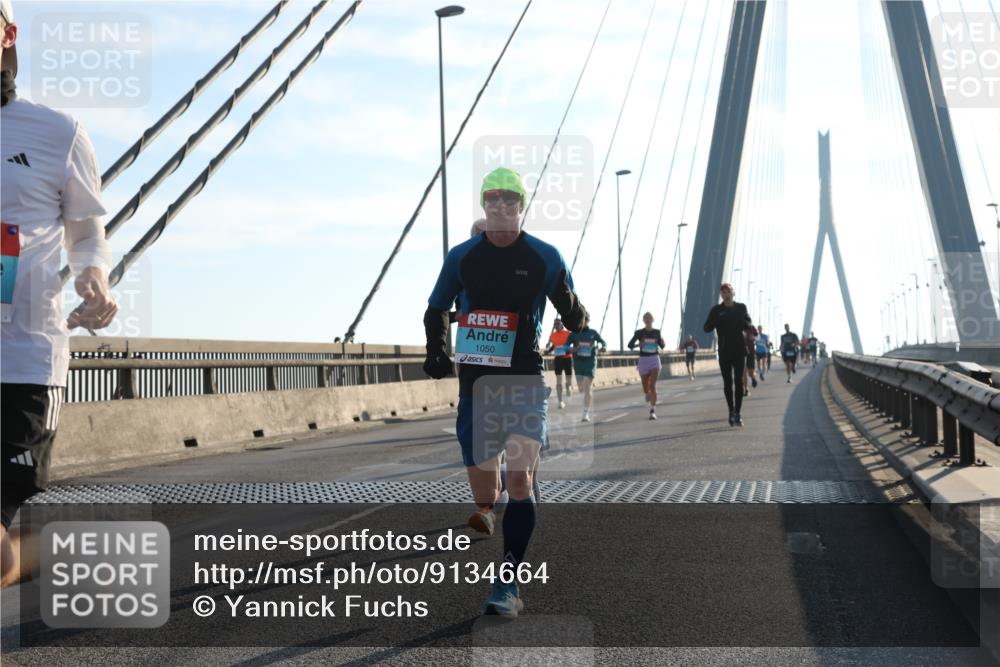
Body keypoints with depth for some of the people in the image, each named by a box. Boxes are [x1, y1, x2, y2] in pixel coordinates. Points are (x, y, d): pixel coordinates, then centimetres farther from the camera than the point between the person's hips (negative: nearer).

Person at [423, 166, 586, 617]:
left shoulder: (544, 258, -1)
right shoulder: (462, 257, 4)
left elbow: (574, 314, 8)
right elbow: (435, 310, 15)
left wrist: (574, 316, -10)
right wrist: (436, 350, 4)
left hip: (525, 382, -2)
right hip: (476, 382, 2)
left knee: (518, 479, -13)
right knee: (481, 489, 4)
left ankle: (508, 584, -10)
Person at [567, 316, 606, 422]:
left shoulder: (593, 333, 4)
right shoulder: (574, 333, 5)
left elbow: (603, 342, 14)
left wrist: (604, 347, -9)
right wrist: (570, 349, -21)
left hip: (590, 362, -2)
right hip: (578, 362, 2)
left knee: (587, 388, -12)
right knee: (581, 389, 7)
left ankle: (586, 413, -11)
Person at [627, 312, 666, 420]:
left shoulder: (657, 332, 5)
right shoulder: (639, 332, 1)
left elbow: (662, 346, 14)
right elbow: (629, 345, 0)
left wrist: (663, 342, -9)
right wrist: (638, 344, -20)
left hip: (655, 360, -1)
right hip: (643, 360, 1)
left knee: (652, 385, -18)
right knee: (646, 389, 9)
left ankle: (653, 411, -18)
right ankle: (649, 395, 48)